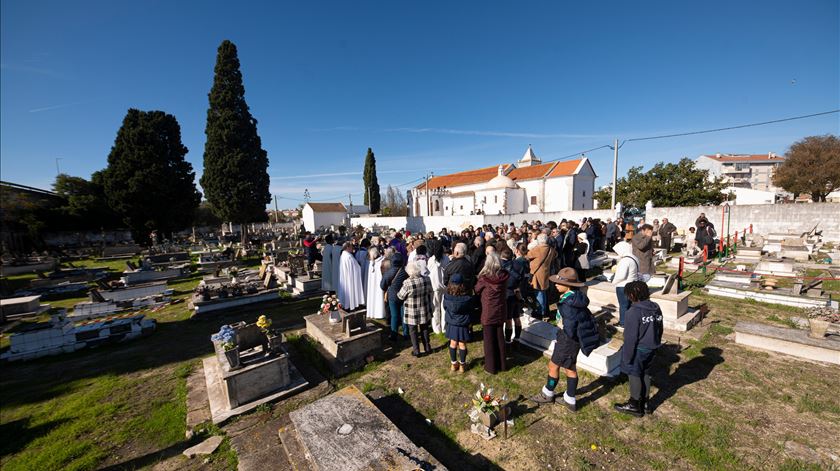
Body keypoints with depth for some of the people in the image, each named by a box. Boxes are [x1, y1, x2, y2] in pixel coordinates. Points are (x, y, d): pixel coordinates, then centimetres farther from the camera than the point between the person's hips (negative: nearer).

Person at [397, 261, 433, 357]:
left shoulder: (408, 283, -25)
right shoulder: (426, 280, -11)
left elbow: (401, 296, -12)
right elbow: (430, 293, 3)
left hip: (412, 313, -4)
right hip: (424, 310, 4)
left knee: (413, 331, 14)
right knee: (424, 329, 21)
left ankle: (416, 350, 21)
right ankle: (427, 348, 31)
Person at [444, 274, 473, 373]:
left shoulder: (447, 296, -18)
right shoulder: (467, 298, -23)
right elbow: (472, 309, -5)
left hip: (451, 324, 2)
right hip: (463, 325, -2)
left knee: (453, 343, 17)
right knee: (462, 344, 13)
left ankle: (453, 364, 31)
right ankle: (462, 365, 28)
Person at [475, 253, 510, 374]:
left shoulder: (484, 278, -20)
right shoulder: (504, 277, -10)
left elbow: (477, 291, -3)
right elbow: (505, 293, 3)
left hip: (488, 313, -4)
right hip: (501, 312, 4)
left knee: (489, 340, 10)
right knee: (500, 338, 18)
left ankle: (491, 367, 21)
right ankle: (501, 365, 32)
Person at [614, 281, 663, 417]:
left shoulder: (634, 312, -26)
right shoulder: (656, 308, -1)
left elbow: (630, 337, -22)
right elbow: (659, 330, 11)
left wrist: (627, 356, -13)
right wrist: (655, 345, 24)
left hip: (638, 349, -7)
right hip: (651, 348, 8)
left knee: (634, 375, 9)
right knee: (645, 373, 21)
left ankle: (635, 405, 22)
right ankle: (645, 402, 34)